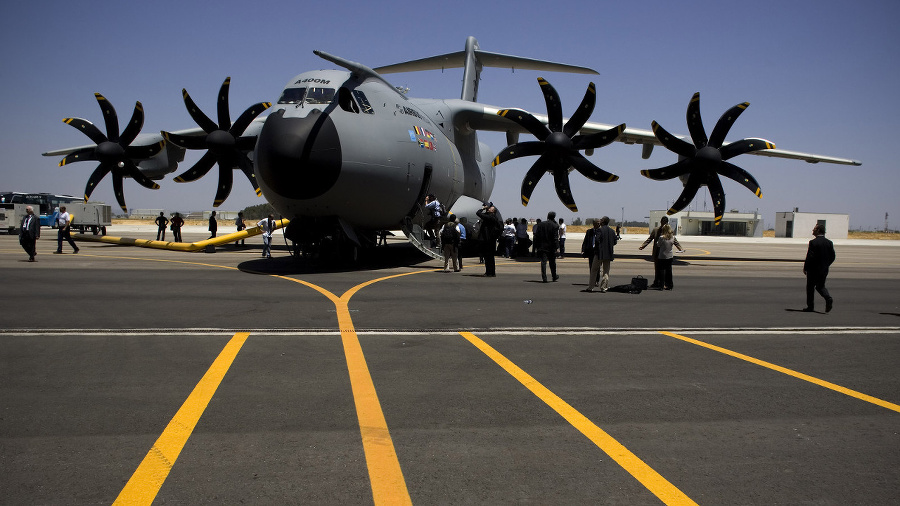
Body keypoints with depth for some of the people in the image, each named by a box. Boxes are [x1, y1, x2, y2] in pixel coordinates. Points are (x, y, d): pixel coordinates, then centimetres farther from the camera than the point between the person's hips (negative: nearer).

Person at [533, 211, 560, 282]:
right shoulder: (555, 226, -8)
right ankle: (554, 276, 27)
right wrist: (556, 247, -7)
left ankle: (544, 278, -7)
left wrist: (536, 246, 7)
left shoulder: (540, 224, 3)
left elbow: (536, 236, 4)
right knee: (552, 262, 13)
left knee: (543, 262, 1)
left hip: (542, 247, 2)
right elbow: (555, 238, -12)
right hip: (551, 247, -2)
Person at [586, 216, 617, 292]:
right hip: (608, 254, 4)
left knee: (594, 270, 5)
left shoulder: (599, 230, -11)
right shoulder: (612, 231, 6)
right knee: (606, 271, 9)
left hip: (599, 253, -4)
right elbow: (614, 242, 8)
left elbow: (597, 240, -17)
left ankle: (590, 287, 8)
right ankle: (604, 288, 5)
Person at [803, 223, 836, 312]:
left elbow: (810, 257, -17)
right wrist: (825, 265, 17)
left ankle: (810, 307, 12)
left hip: (813, 269, -6)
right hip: (824, 270, 6)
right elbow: (832, 257, 6)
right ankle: (828, 298, -8)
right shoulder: (829, 243, 4)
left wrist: (805, 268, -6)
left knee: (810, 288, 7)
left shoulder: (813, 242, -15)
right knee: (820, 286, 18)